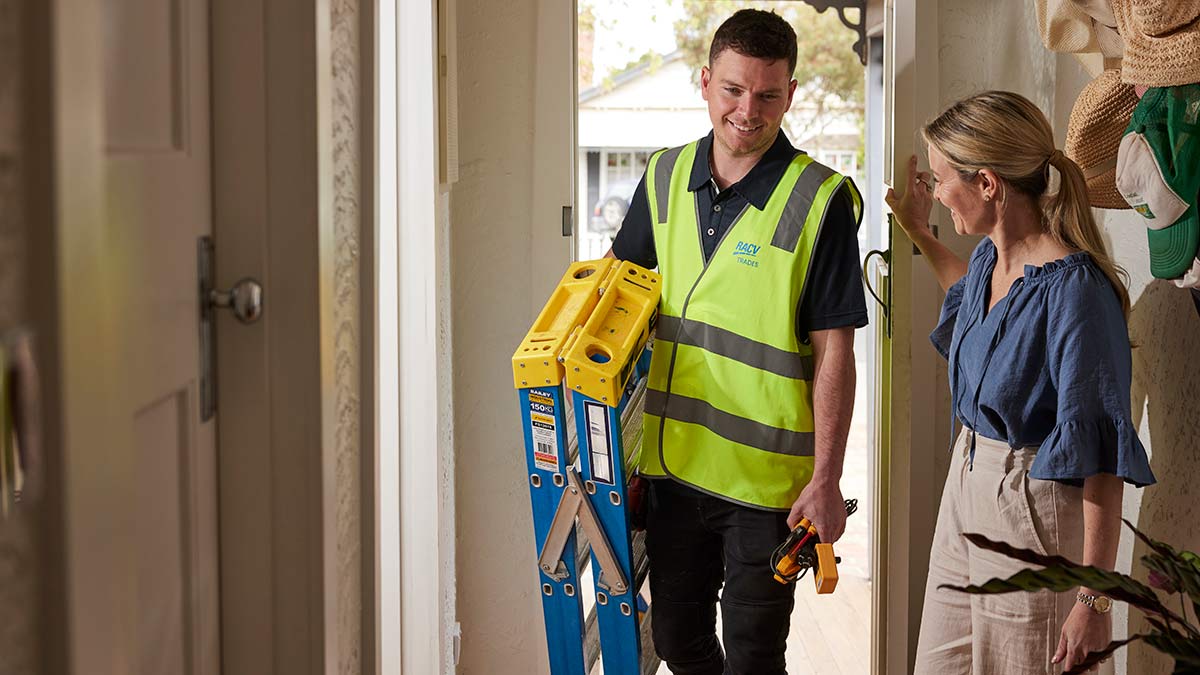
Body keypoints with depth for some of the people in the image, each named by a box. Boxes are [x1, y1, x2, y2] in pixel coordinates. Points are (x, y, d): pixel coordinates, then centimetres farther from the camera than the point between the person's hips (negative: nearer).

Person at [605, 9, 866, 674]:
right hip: (673, 460, 5)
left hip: (767, 476, -5)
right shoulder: (665, 177, 3)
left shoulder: (820, 201, -12)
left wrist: (826, 480, -13)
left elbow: (834, 352, -11)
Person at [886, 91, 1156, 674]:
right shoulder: (989, 258, 2)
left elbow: (1101, 451, -25)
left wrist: (1094, 600, -25)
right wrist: (919, 234, 30)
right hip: (965, 484, 9)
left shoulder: (1073, 289, -24)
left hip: (1035, 506, -8)